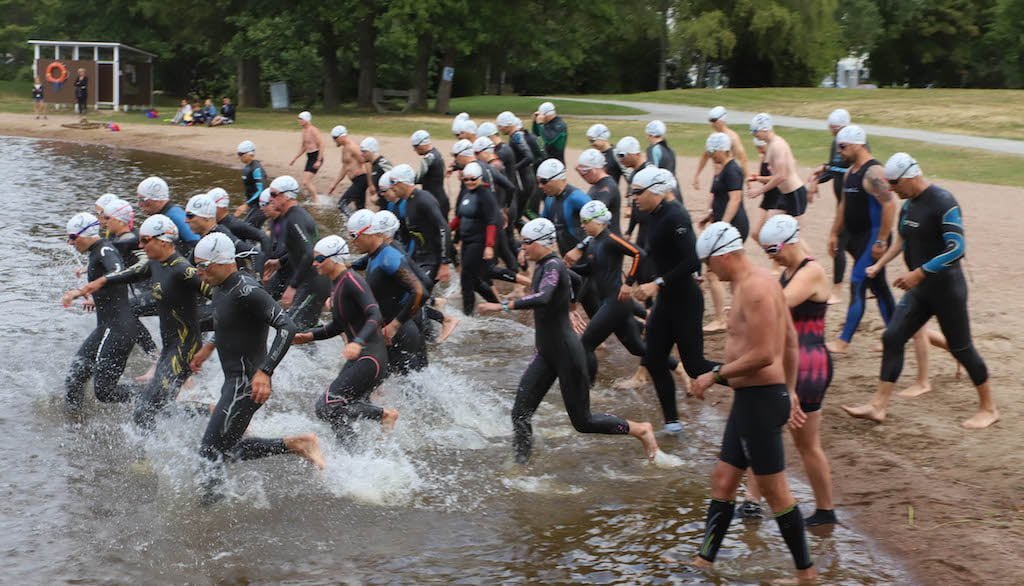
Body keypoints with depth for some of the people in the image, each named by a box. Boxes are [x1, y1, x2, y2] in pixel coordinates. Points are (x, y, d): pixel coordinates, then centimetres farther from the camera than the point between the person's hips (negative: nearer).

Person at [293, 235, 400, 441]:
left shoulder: (351, 281, -16)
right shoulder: (336, 285, 13)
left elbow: (375, 316, -27)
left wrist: (359, 342, -43)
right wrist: (309, 336, 12)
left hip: (370, 358, -10)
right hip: (357, 359, 10)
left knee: (326, 406, -14)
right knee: (340, 416, 10)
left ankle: (384, 414, -5)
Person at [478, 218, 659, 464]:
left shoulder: (553, 266, -20)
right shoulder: (542, 266, 8)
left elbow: (543, 299, -39)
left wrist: (504, 306, -44)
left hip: (566, 354, -9)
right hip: (546, 354, 9)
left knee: (583, 421, 2)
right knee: (520, 413, -2)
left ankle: (641, 430, 19)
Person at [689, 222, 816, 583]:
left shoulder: (753, 288, -19)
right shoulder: (760, 281, 13)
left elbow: (763, 355, -25)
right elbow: (790, 343, 19)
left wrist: (716, 374, -16)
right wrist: (790, 392, 23)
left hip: (759, 399, -11)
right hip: (749, 398, 11)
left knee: (774, 491, -1)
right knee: (722, 480, 15)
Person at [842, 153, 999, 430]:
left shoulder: (943, 203, -19)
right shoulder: (909, 204, 8)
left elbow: (956, 248, -25)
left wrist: (918, 273, -25)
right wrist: (879, 265, 13)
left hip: (945, 287, -8)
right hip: (920, 288, 8)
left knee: (960, 347, 2)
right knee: (892, 338, 2)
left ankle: (989, 408, 17)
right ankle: (878, 406, 6)